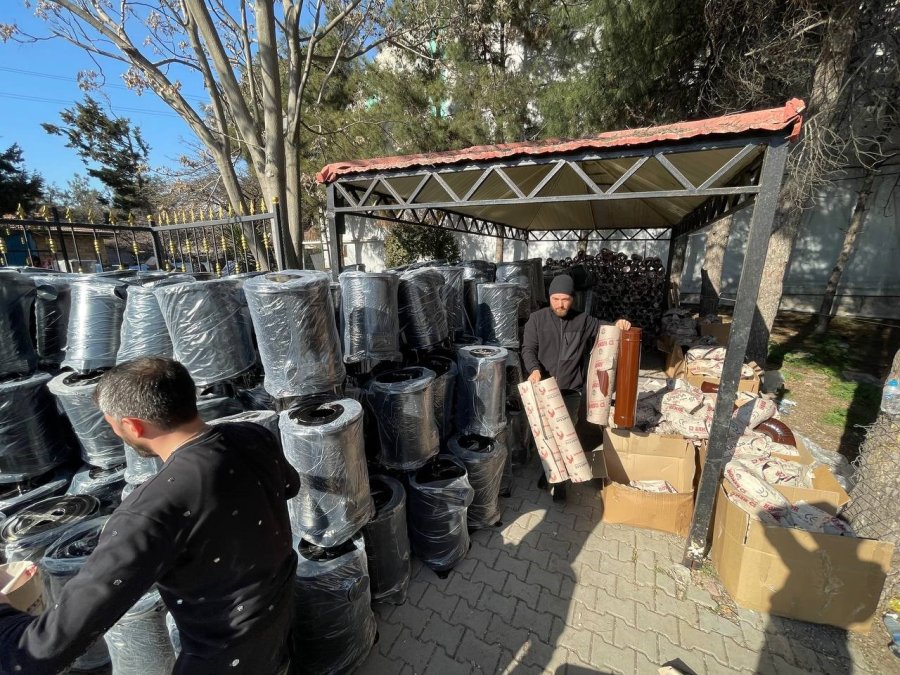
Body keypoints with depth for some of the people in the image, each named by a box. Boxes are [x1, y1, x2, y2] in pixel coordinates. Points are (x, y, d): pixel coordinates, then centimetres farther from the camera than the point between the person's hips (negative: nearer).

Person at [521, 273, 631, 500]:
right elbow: (528, 349, -7)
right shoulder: (537, 319, -4)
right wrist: (534, 368, -26)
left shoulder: (584, 321, 0)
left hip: (570, 390, 0)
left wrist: (618, 325, -15)